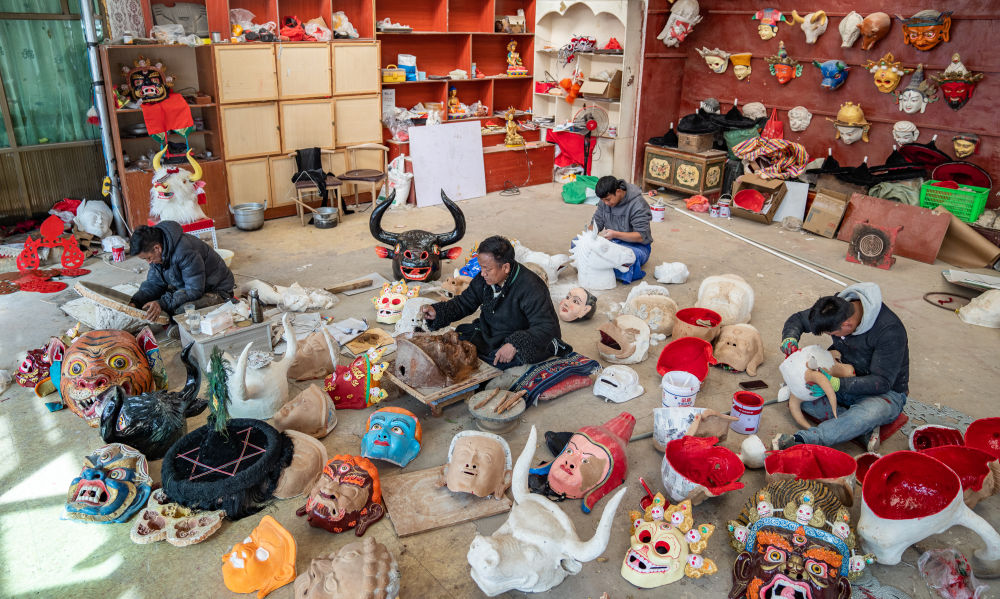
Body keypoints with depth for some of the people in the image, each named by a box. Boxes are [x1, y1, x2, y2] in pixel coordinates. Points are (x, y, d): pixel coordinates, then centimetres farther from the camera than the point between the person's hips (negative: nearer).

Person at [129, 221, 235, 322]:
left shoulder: (185, 252, -31)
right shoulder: (157, 254, -3)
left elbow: (195, 291, -31)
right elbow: (153, 283, 6)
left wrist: (162, 303, -36)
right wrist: (135, 302, -11)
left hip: (216, 291, -9)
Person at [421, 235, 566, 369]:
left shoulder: (531, 288, -28)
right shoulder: (484, 279, -7)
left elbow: (546, 328, -30)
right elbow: (464, 303, 6)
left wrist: (514, 344, -39)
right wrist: (437, 312, -12)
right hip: (489, 334, 6)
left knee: (499, 361, -31)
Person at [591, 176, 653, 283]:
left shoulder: (638, 205, -19)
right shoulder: (605, 201, -1)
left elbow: (641, 236, -22)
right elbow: (597, 222, 5)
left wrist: (615, 234, -35)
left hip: (636, 245, -7)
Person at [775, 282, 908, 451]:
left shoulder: (890, 330, -29)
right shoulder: (835, 309, -12)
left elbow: (882, 382, -26)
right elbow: (798, 319, 6)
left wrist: (837, 384, -38)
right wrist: (790, 339, -17)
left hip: (887, 392, -6)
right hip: (847, 378, 7)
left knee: (868, 414, -42)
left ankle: (802, 439, -46)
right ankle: (864, 427, -24)